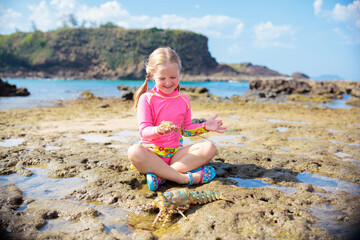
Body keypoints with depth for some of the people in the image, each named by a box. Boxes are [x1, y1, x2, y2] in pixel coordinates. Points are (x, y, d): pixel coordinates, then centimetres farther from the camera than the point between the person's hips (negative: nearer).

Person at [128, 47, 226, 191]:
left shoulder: (184, 100, 10)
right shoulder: (146, 99, -3)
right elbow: (144, 131, -11)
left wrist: (205, 127, 0)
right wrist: (159, 130, -33)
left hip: (176, 152, 4)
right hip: (152, 152, -3)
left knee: (209, 148, -19)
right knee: (134, 152, -36)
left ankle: (160, 175, -31)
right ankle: (184, 178, -36)